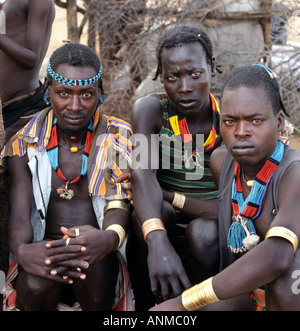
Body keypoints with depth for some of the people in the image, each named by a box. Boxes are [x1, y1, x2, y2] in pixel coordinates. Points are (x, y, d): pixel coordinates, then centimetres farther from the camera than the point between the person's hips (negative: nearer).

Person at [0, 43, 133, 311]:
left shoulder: (118, 137, 4)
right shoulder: (26, 145, 6)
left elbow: (120, 203, -7)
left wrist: (110, 237, -33)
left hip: (97, 252, -1)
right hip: (43, 254, 1)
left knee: (91, 266, -36)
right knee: (36, 284, -33)